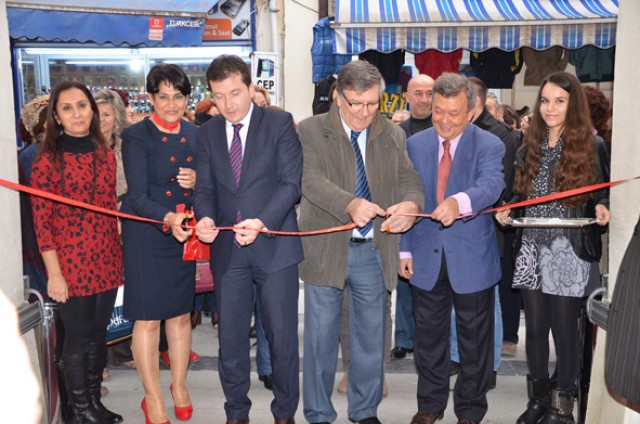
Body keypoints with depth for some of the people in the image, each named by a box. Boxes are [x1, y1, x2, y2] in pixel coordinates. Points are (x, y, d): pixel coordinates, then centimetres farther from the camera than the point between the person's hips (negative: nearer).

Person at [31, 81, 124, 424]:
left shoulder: (106, 155, 7)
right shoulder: (47, 160, -8)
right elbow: (42, 223, -9)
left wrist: (120, 255, 10)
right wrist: (54, 274, -12)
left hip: (107, 262, 5)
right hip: (71, 265, -5)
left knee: (98, 334, 15)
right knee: (77, 338, 7)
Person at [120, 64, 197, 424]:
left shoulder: (195, 134, 6)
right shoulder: (136, 136, -9)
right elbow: (138, 196, -15)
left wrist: (197, 181, -10)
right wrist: (167, 218, -33)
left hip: (185, 232, 4)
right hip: (146, 234, -4)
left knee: (181, 313, 12)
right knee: (148, 318, 0)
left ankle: (180, 387, 30)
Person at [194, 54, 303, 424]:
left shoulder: (279, 123, -3)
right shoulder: (208, 133, 9)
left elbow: (291, 182, -10)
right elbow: (206, 187, 7)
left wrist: (263, 222, -24)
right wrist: (206, 217, -15)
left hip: (274, 245, -3)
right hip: (227, 250, 3)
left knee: (282, 336, 6)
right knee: (231, 337, 12)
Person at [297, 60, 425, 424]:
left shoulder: (393, 135, 8)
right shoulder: (311, 130, -3)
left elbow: (410, 181, 0)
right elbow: (311, 179, -17)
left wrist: (410, 205, -25)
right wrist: (350, 204, -35)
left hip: (374, 251, 3)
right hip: (326, 249, -3)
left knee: (371, 336, 13)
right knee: (321, 337, 7)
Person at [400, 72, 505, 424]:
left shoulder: (489, 146, -9)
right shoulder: (415, 144, 3)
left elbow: (491, 184, -29)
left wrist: (459, 201, -49)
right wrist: (404, 249, 3)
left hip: (471, 259, -3)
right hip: (426, 257, 3)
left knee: (474, 340, 11)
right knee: (428, 336, 15)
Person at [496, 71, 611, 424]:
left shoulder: (591, 149, -1)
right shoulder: (528, 149, 10)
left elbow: (601, 197, 3)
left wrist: (601, 209, -19)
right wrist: (505, 211, -4)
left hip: (570, 252, -4)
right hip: (532, 249, 4)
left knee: (564, 329, 3)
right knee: (535, 327, 10)